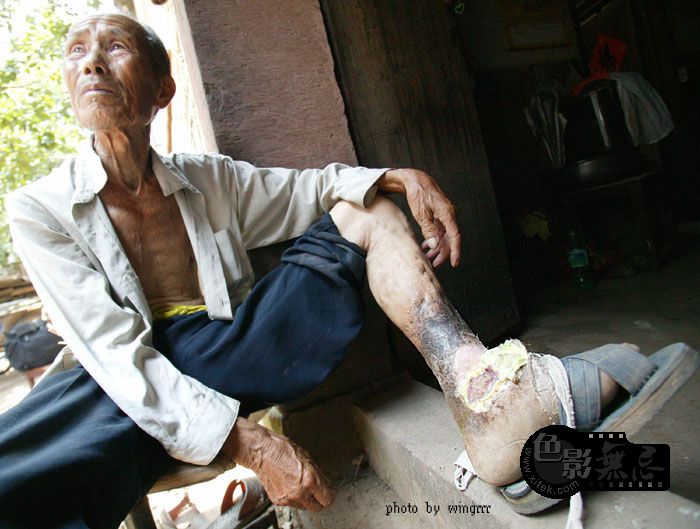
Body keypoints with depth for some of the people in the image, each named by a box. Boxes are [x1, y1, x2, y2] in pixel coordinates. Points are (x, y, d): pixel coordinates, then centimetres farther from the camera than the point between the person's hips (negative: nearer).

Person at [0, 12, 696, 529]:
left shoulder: (207, 180, 7)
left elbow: (308, 185, 10)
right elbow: (119, 357, -15)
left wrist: (402, 178, -10)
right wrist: (248, 443, -24)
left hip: (222, 355, 4)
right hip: (125, 386, -3)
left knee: (361, 209, -8)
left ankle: (482, 388, -27)